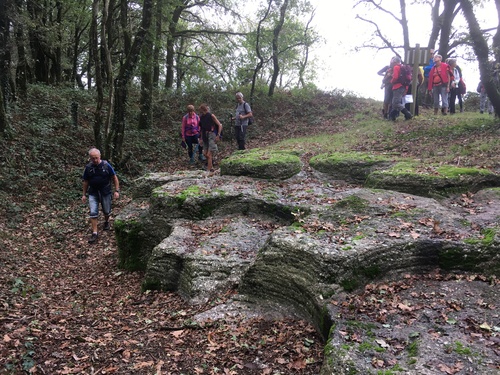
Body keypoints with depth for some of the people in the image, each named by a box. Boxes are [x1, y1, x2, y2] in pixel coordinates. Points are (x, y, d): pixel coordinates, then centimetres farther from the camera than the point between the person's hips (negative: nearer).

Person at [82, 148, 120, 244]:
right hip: (93, 193, 1)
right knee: (93, 213, -7)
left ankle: (106, 222, 46)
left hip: (105, 192, -1)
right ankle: (94, 233, 0)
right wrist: (84, 194, 8)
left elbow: (114, 178, -3)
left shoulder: (106, 165, -9)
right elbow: (85, 182, 7)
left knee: (107, 211, 12)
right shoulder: (88, 168, -3)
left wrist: (117, 191, -7)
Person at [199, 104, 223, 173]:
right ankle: (211, 167, 24)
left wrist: (218, 135, -12)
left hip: (212, 136, -6)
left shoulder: (211, 116, -7)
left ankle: (208, 170, -9)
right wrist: (201, 138, 16)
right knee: (205, 154, 6)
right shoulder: (201, 117, 10)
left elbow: (220, 125, -6)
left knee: (209, 155, -12)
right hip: (205, 137, 6)